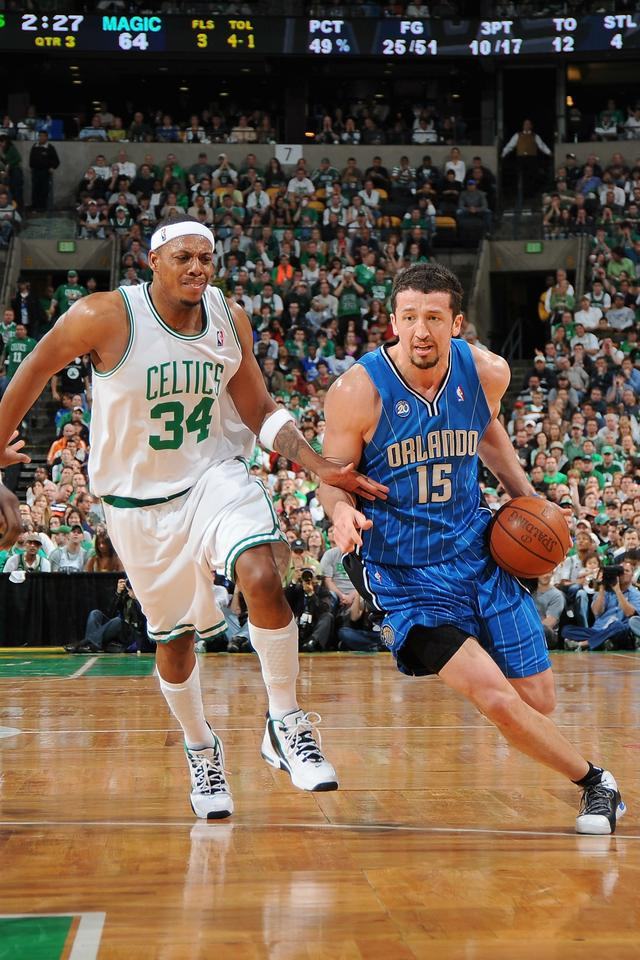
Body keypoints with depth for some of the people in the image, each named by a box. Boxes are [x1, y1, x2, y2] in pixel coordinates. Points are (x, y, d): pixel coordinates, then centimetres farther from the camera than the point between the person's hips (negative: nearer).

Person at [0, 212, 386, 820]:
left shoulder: (230, 320, -6)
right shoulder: (105, 318, -18)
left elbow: (261, 413, 3)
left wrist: (322, 469, -10)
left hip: (216, 475, 1)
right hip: (140, 501, -1)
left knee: (262, 578, -26)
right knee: (173, 639, 9)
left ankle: (285, 725, -10)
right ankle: (201, 752, 35)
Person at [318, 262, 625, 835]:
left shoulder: (487, 373, -6)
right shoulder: (357, 391, -18)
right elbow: (334, 477, -6)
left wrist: (527, 499, 7)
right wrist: (341, 509, -28)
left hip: (474, 548, 4)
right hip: (399, 567, -4)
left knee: (539, 703, 4)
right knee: (495, 697, -17)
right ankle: (594, 782, 7)